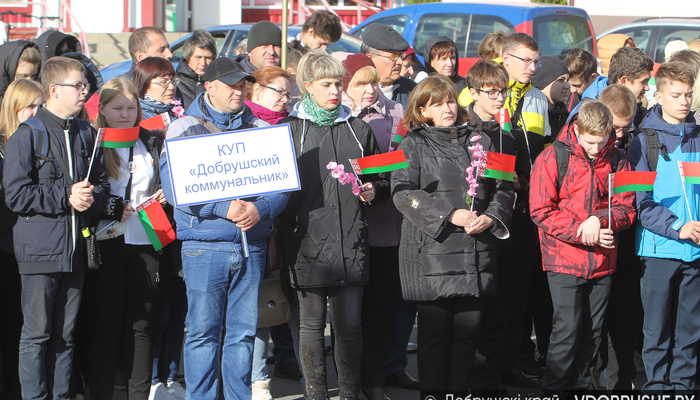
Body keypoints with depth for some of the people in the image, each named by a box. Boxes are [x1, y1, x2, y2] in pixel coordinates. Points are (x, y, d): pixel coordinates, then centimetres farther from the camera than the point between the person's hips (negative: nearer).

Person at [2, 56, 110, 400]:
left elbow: (102, 183, 20)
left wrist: (91, 198, -3)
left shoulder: (87, 134, 12)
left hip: (76, 250, 5)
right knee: (37, 334, -2)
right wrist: (65, 197, -15)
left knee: (65, 334, 10)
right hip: (41, 251, -5)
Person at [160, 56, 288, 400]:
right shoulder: (184, 129, 2)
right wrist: (225, 208, -18)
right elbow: (174, 187, -10)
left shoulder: (260, 130, 13)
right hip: (204, 247, -3)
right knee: (203, 330, -2)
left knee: (243, 330, 6)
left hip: (251, 247, 3)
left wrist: (260, 209, -14)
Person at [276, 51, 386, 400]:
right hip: (307, 239, -1)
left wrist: (373, 191, 0)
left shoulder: (358, 130, 13)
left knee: (349, 325, -1)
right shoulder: (290, 130, 5)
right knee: (312, 324, 6)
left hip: (350, 241, 1)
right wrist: (288, 220, -11)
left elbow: (381, 180, 21)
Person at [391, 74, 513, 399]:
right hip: (432, 250, -3)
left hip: (476, 250, 3)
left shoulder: (478, 141, 16)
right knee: (435, 327, -2)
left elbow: (503, 187, 14)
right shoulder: (413, 144, 5)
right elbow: (404, 192, -8)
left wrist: (490, 217, -6)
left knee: (470, 326, 3)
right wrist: (450, 215, -16)